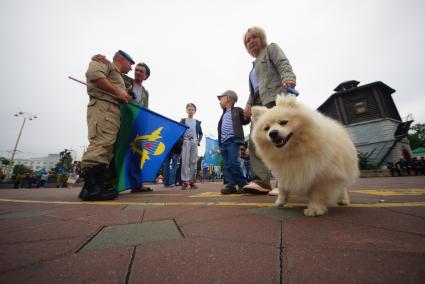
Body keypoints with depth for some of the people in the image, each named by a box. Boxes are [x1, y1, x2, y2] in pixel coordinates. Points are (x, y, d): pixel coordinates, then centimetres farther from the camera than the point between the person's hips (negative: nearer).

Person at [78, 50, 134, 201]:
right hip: (103, 107, -9)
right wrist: (117, 91, -9)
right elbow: (93, 73, -9)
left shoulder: (118, 77, 38)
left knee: (108, 146, -1)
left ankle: (101, 184, -2)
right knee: (101, 143, -22)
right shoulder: (105, 63, 14)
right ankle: (91, 186, -26)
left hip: (114, 111, 9)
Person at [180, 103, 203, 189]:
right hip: (185, 141, -2)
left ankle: (192, 181, 6)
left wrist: (199, 141, 9)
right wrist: (181, 139, -9)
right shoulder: (183, 120, 11)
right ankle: (185, 181, -7)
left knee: (194, 161, 0)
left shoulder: (197, 122, 17)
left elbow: (201, 133, 22)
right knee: (185, 161, -9)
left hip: (194, 142, 2)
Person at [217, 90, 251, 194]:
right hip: (223, 142, 7)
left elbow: (245, 122, 7)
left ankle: (243, 184, 0)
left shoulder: (237, 110, 4)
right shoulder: (224, 114, 23)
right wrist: (219, 144, 21)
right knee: (227, 165, 4)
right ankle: (231, 185, 8)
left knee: (233, 163, -15)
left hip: (233, 140, -7)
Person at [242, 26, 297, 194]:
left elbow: (284, 65, -1)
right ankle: (261, 181, -12)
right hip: (260, 104, 7)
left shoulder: (271, 48, 19)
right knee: (254, 141, -9)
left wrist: (288, 78, -22)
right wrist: (249, 104, 14)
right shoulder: (255, 64, 36)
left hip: (275, 99, -7)